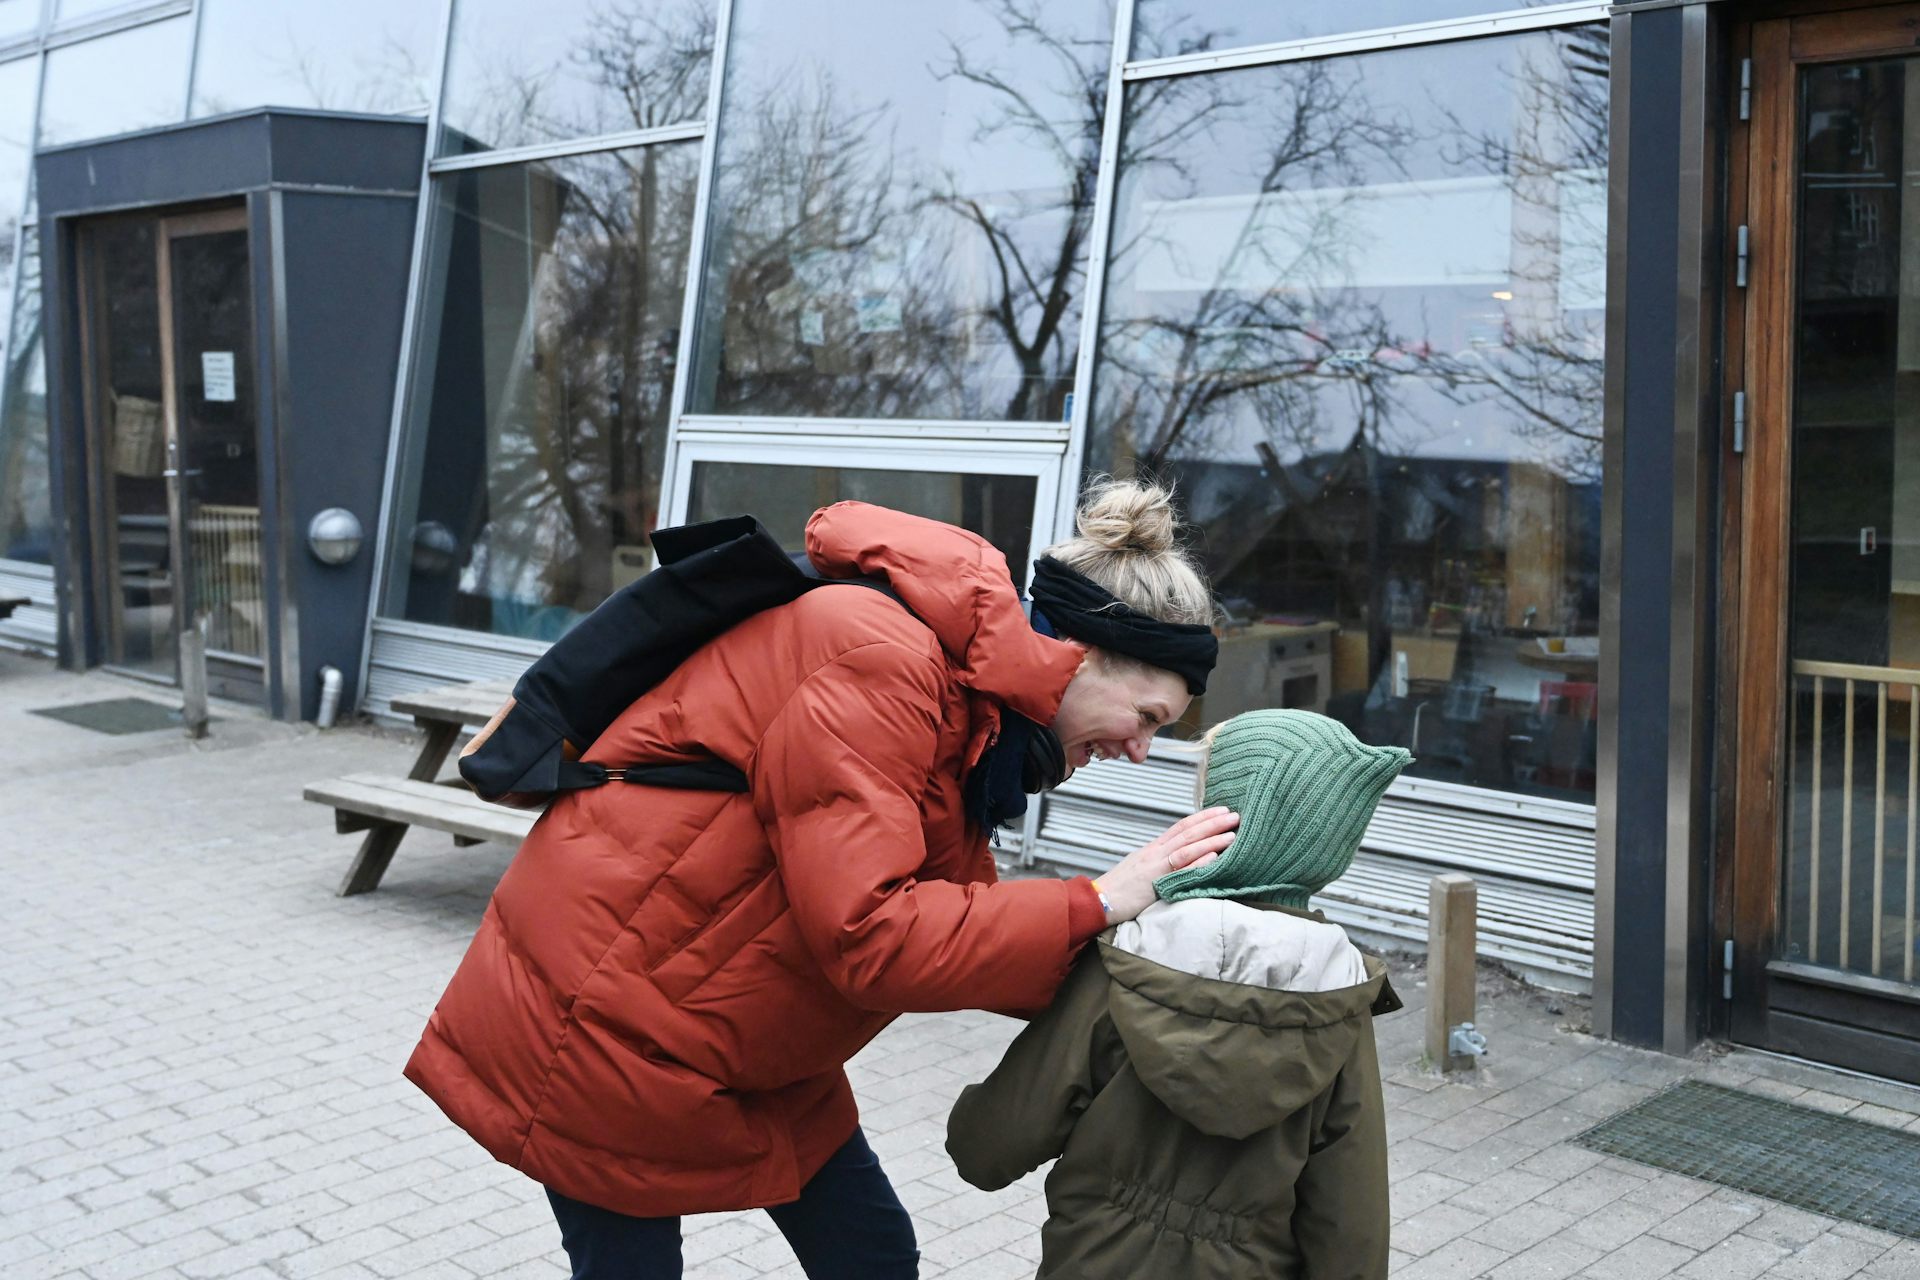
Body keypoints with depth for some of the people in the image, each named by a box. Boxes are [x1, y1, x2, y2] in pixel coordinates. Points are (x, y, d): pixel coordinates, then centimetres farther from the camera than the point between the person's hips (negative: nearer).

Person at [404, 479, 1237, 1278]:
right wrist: (1098, 904, -25)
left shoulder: (968, 704, 4)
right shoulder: (878, 661, -26)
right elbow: (867, 935, -31)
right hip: (603, 1020, -9)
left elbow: (959, 922, 5)